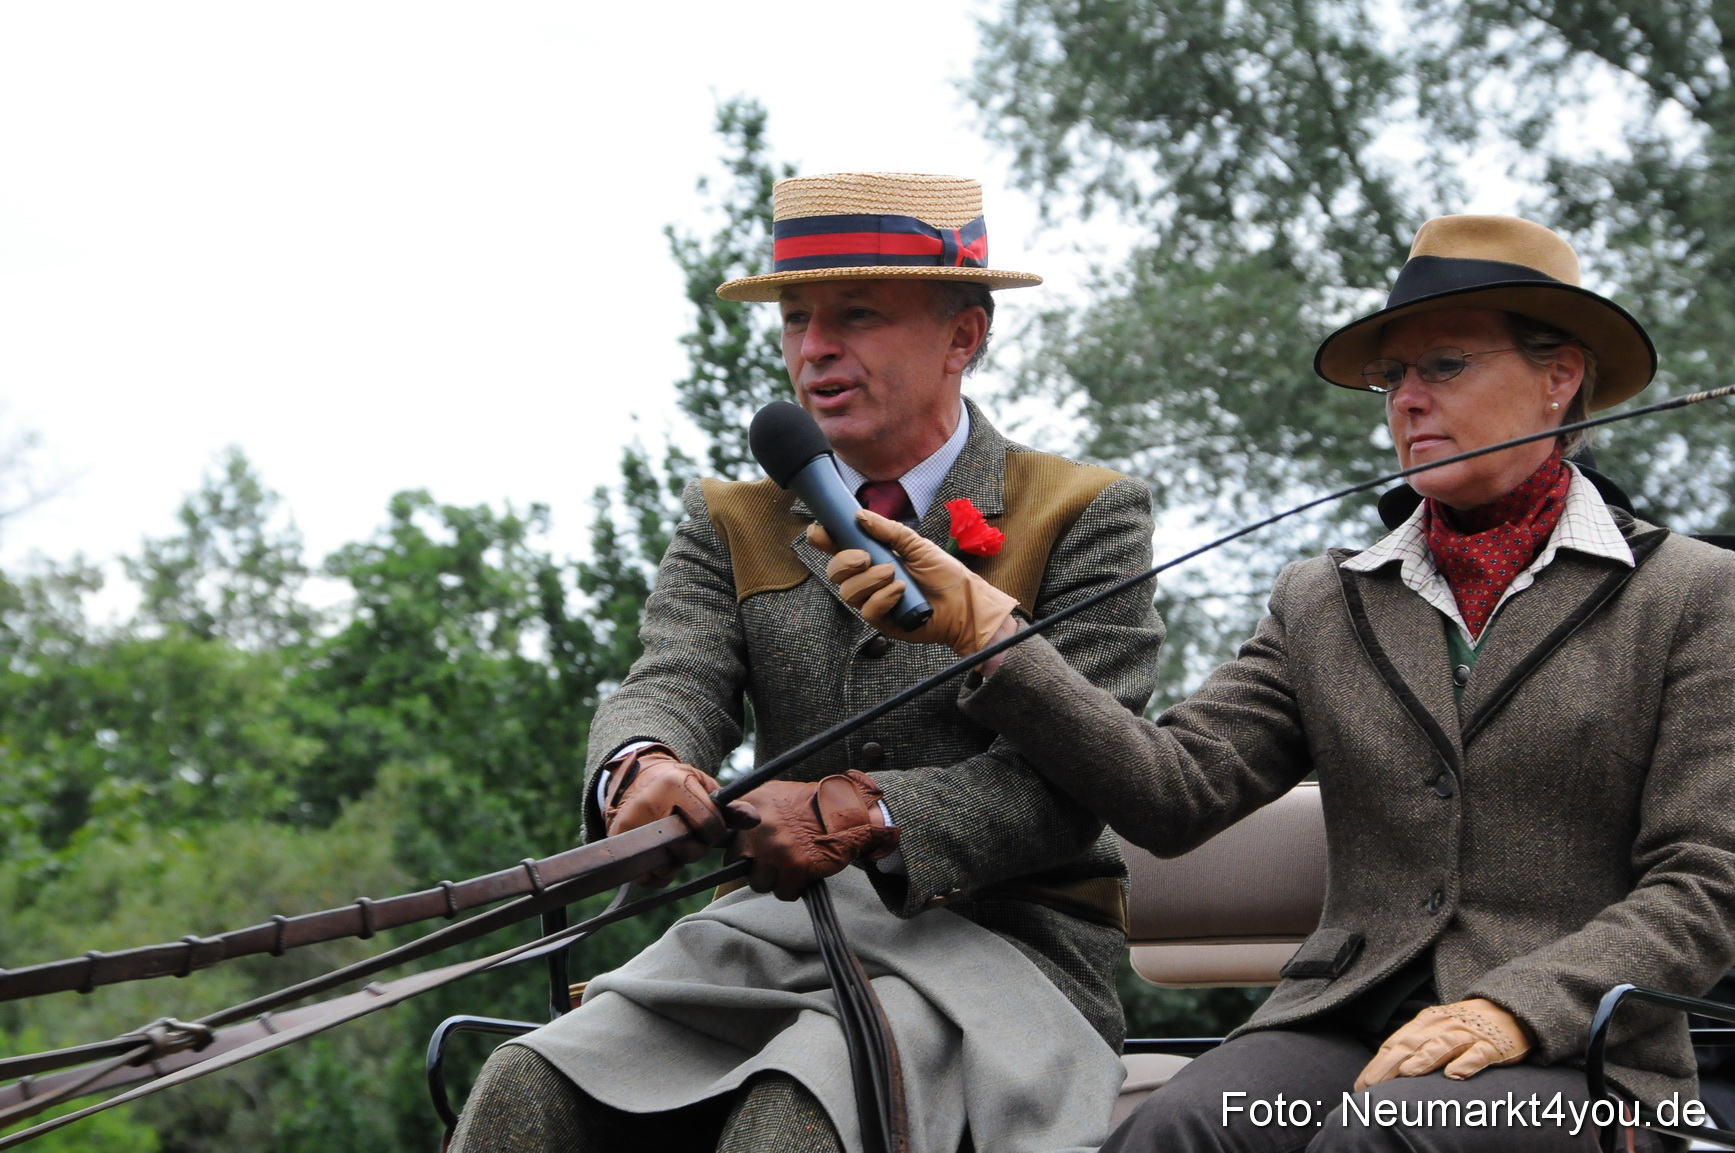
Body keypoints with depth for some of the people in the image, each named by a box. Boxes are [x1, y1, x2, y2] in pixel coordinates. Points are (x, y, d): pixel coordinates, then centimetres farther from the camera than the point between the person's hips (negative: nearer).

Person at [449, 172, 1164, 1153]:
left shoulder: (1088, 516, 1)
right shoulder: (732, 524, 16)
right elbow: (674, 683, -1)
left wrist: (866, 817, -26)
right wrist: (642, 766, -27)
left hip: (1007, 935, -4)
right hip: (778, 928, 4)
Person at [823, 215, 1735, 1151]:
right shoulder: (1322, 607, 18)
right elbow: (1174, 792, 3)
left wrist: (1512, 1009, -15)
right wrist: (983, 634, -8)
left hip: (1572, 1054, -3)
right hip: (1342, 1028, 3)